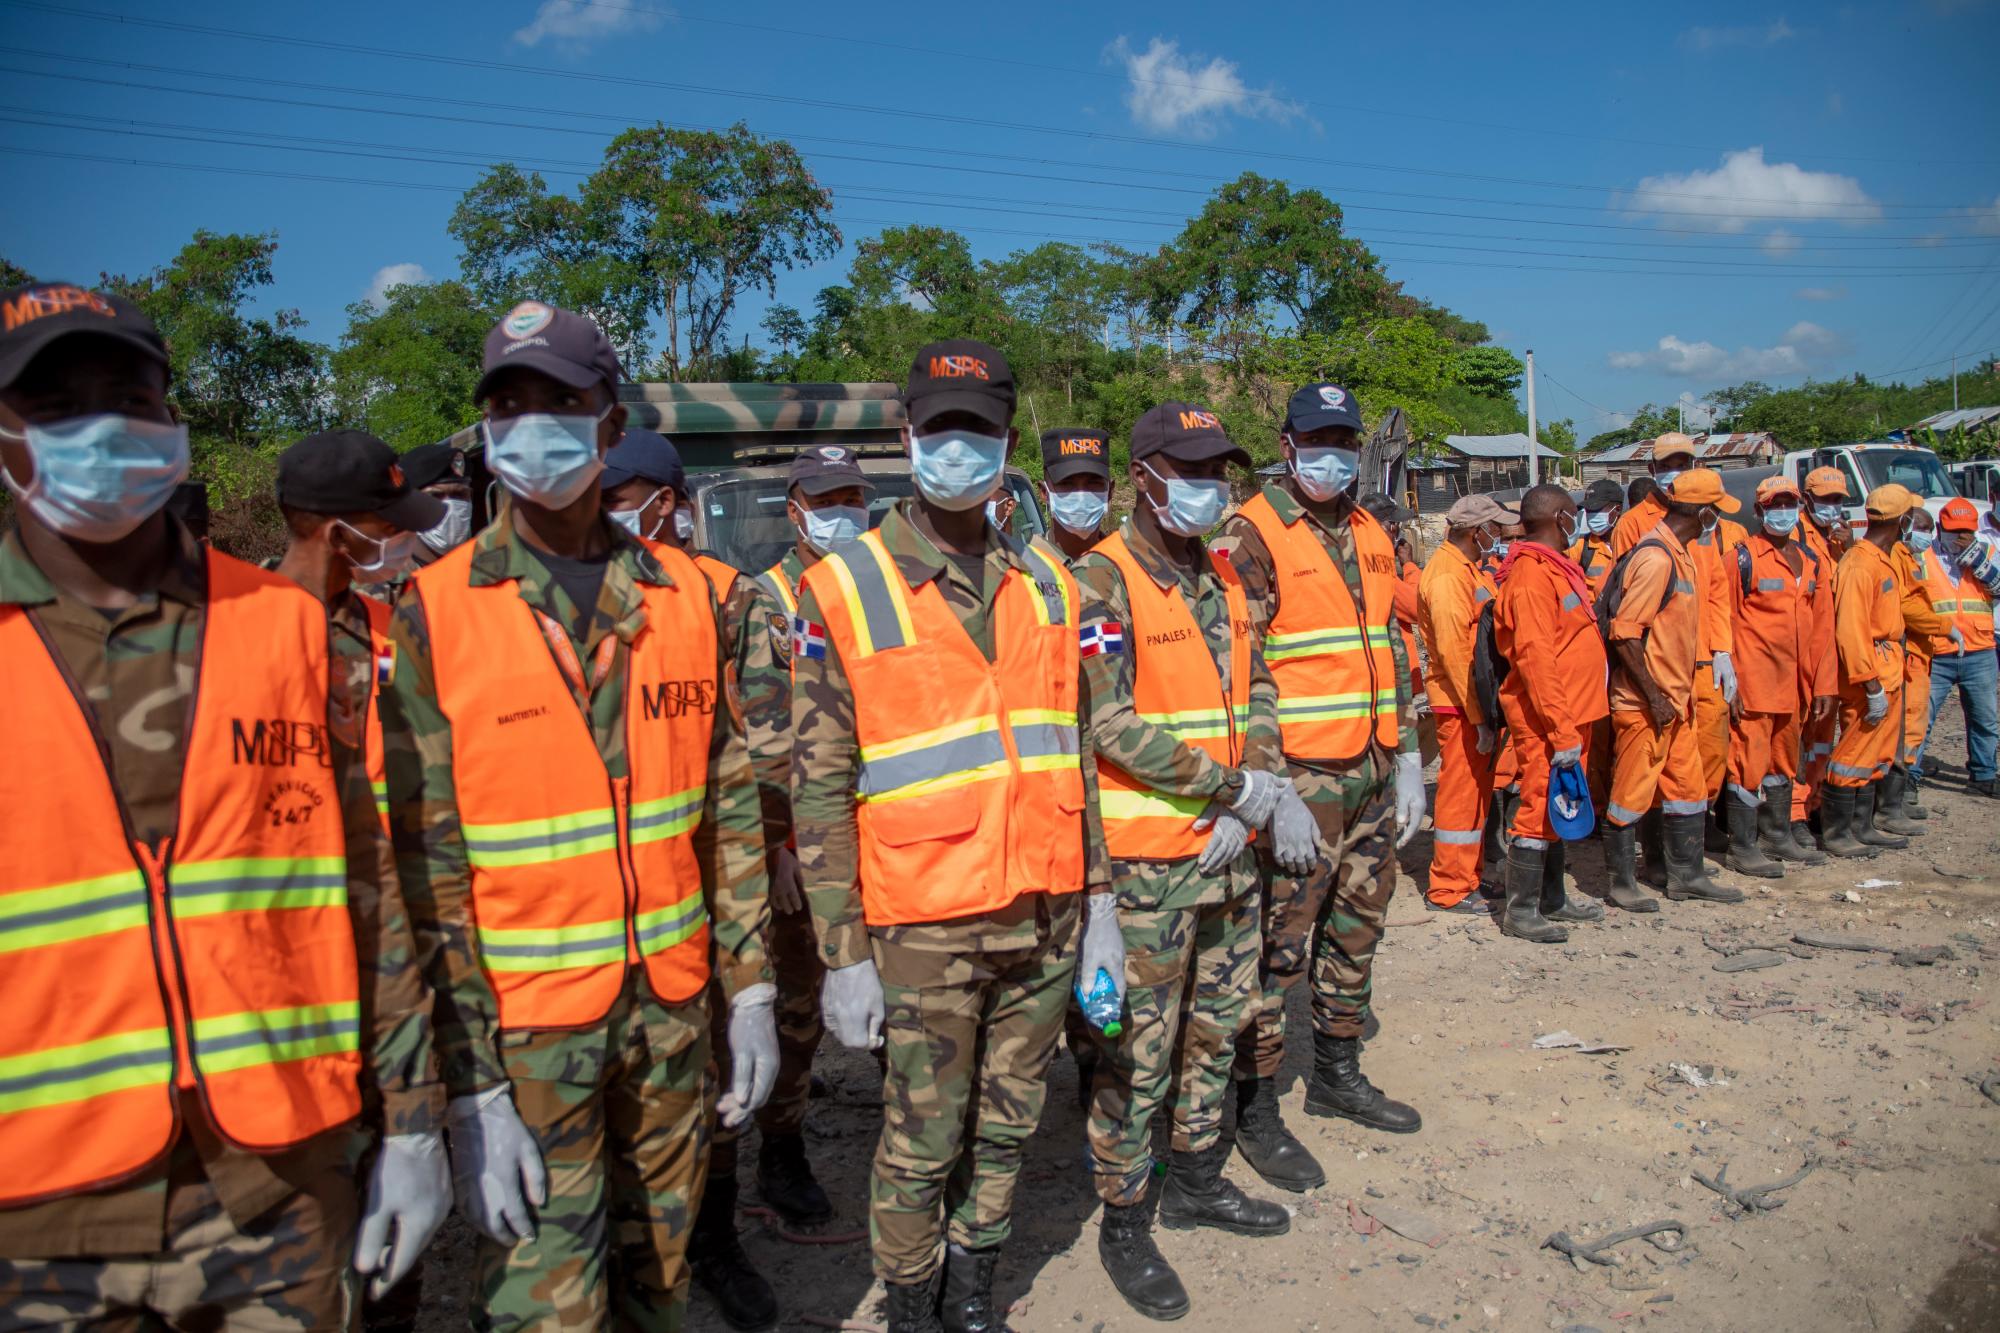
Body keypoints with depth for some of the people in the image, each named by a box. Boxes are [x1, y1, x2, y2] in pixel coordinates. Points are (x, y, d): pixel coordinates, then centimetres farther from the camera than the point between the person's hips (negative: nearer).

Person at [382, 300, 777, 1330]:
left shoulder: (681, 595, 1)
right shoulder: (435, 613, -8)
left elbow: (729, 807, 5)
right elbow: (426, 865, -9)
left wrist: (749, 986, 4)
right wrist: (470, 1086, -11)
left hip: (673, 1003, 3)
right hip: (525, 1021, -3)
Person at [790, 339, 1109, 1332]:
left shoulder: (1045, 580, 7)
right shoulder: (843, 590, -7)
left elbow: (1074, 756, 11)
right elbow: (819, 790, -8)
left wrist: (1097, 901, 9)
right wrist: (843, 956, -9)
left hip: (1046, 913, 4)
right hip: (927, 924, -4)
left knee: (1006, 1124, 17)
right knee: (922, 1141, 9)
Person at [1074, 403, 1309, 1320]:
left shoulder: (1222, 576, 11)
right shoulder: (1103, 581, -13)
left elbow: (1256, 690, 11)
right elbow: (1112, 728, -21)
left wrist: (1257, 788, -7)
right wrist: (1247, 792, -19)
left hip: (1230, 850, 7)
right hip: (1147, 860, -7)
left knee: (1217, 1024, 19)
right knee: (1138, 1048, 4)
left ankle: (1197, 1179, 38)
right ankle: (1124, 1221, 22)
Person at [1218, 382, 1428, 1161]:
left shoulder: (1370, 535, 15)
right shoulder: (1254, 533, -7)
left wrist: (1407, 756, 16)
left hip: (1372, 772, 8)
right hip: (1299, 774, -7)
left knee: (1357, 926, 16)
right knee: (1280, 939, -2)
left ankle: (1337, 1073, 32)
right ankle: (1254, 1099, 11)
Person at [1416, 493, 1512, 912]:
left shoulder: (1470, 570, 16)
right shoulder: (1446, 575, -16)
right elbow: (1453, 650, -22)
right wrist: (1479, 714, -21)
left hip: (1480, 700, 10)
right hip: (1461, 704, -10)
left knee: (1478, 791, 16)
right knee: (1461, 793, -3)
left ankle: (1467, 876, 28)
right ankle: (1449, 890, 7)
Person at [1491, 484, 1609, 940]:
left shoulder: (1557, 567, 14)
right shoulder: (1531, 576, -17)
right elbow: (1535, 659, -23)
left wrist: (1572, 724, 16)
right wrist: (1562, 730, -25)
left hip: (1570, 715, 10)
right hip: (1548, 719, -10)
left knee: (1556, 807, 16)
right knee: (1540, 808, -5)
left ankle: (1551, 899, 28)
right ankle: (1519, 912, 3)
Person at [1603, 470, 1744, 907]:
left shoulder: (1678, 552, 11)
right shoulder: (1656, 558, -19)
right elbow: (1624, 633, -24)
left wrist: (1679, 692, 17)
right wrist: (1653, 696, -21)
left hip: (1673, 698, 10)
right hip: (1644, 703, -10)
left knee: (1687, 786, 16)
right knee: (1631, 793, 1)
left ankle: (1686, 874, 28)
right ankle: (1621, 883, 12)